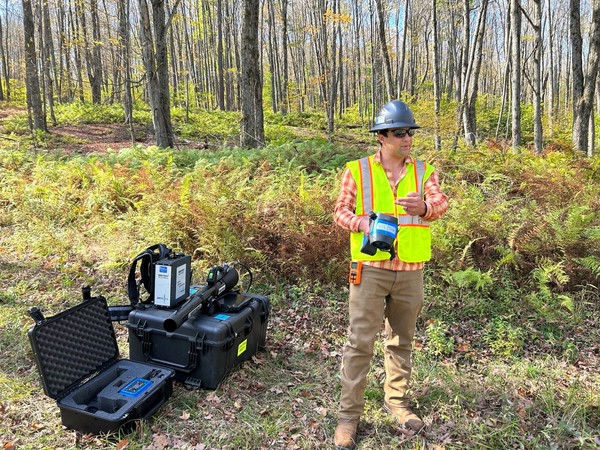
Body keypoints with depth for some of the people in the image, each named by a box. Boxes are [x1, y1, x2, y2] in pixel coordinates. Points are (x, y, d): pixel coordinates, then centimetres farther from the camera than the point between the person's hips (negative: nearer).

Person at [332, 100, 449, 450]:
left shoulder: (424, 171, 5)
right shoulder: (357, 170, -1)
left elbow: (441, 203, -10)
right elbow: (341, 212, 2)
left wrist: (424, 206, -33)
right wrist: (363, 223, -18)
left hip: (411, 271, 3)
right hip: (370, 269, -3)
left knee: (402, 340, 16)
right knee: (360, 341, -1)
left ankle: (397, 401, 34)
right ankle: (349, 414, 12)